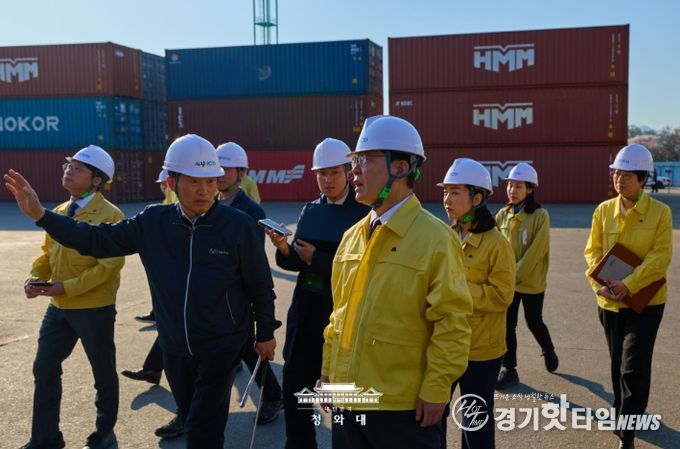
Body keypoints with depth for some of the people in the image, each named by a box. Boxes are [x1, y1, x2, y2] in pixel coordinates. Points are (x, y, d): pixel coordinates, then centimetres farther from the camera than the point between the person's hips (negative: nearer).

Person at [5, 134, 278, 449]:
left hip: (222, 347, -4)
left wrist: (265, 334, 2)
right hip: (174, 347, 4)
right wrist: (40, 214, -10)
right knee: (193, 423, 22)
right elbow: (99, 241, -2)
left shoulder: (238, 225, -17)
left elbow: (260, 286, -6)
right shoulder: (153, 222, -7)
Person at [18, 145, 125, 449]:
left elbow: (110, 265, -21)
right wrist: (35, 276, -4)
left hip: (94, 308, -7)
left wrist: (68, 287, -22)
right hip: (58, 307, 7)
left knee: (103, 372, 10)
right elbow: (48, 252, 16)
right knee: (44, 369, 12)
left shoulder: (109, 215, -15)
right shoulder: (59, 212, 9)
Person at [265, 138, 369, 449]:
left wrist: (316, 258, -15)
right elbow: (297, 262, 8)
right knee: (294, 385, 10)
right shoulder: (311, 210, 9)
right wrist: (284, 249, -12)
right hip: (305, 310, 6)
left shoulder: (364, 213, -9)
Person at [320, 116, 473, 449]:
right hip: (347, 399, 6)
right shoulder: (352, 236, 8)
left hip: (403, 405, -6)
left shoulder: (434, 238, -13)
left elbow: (451, 322, -14)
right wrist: (328, 372, 14)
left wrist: (436, 390, -14)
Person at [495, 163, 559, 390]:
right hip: (507, 282, 4)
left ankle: (549, 351, 41)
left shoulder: (540, 215, -13)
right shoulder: (502, 215, 2)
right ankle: (509, 370, 17)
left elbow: (535, 252, -17)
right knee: (507, 325, 5)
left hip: (531, 282, -4)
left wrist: (516, 276, -17)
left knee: (534, 322, 11)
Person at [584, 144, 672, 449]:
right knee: (618, 364, 18)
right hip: (610, 301, 4)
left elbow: (660, 257, -14)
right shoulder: (603, 210, 1)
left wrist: (629, 285, -24)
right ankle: (625, 414, 40)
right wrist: (598, 283, -13)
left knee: (633, 367, -8)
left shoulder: (660, 212, -9)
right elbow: (593, 250, 3)